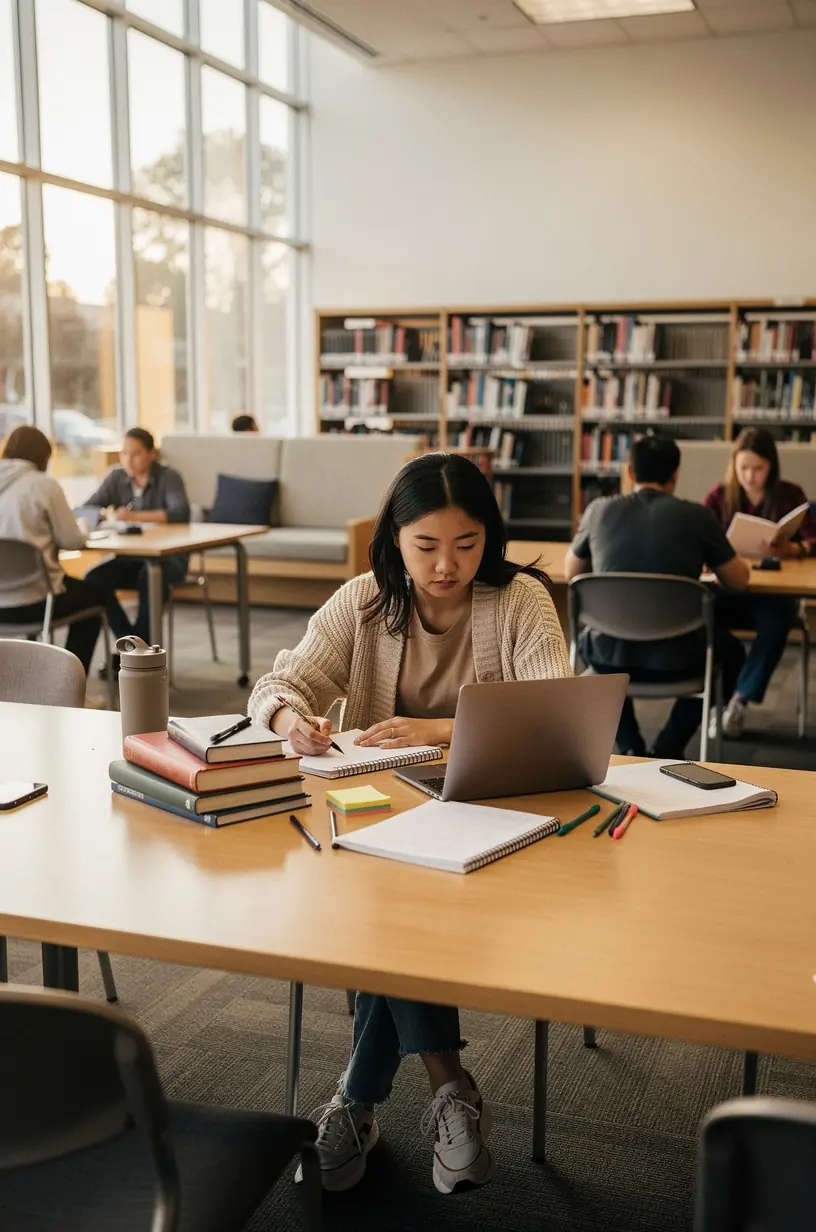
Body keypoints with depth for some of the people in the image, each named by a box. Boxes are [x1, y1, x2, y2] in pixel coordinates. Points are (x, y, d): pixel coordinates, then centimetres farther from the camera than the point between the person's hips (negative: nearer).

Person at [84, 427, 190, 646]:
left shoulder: (168, 477, -9)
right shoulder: (116, 478, 4)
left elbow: (181, 513, -27)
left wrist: (136, 516, -39)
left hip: (168, 557, -5)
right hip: (128, 557, 5)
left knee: (151, 576, -37)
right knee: (94, 578, -23)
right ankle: (131, 642, -10)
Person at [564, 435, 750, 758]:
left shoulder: (599, 510, 1)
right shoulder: (696, 516, -5)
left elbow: (571, 572, 16)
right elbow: (739, 581, 6)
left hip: (609, 655, 2)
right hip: (674, 659, -1)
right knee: (729, 650, 31)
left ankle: (629, 749, 24)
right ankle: (668, 749, 20)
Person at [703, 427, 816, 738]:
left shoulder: (790, 495, 3)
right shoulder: (720, 496, 6)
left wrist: (791, 549, -30)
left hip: (775, 593, -1)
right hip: (729, 590, 1)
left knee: (776, 621, -36)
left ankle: (741, 698, -22)